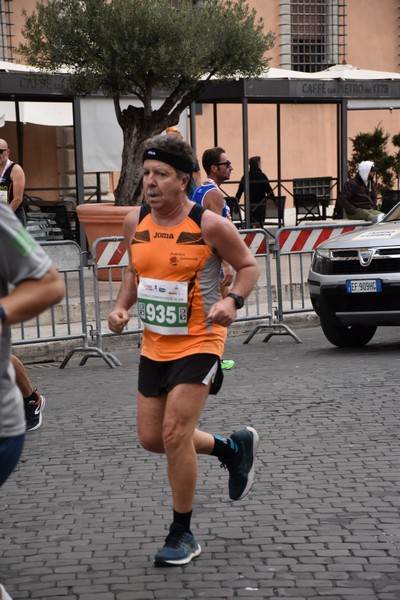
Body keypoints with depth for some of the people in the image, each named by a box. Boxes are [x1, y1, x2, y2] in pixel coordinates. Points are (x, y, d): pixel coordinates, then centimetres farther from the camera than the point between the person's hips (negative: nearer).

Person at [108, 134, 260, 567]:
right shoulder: (135, 222, -1)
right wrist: (121, 307, 0)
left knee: (175, 434, -14)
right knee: (151, 439, 11)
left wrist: (233, 301, -22)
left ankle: (182, 535, 5)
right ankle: (233, 447, 36)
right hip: (154, 344, 7)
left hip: (198, 342, -7)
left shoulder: (209, 225, -16)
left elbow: (247, 266, -4)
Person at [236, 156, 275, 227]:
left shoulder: (245, 177, 4)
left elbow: (239, 192, 4)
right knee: (259, 226, -2)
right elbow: (269, 191, -8)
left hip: (249, 206, 4)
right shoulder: (261, 176, -8)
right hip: (260, 205, -4)